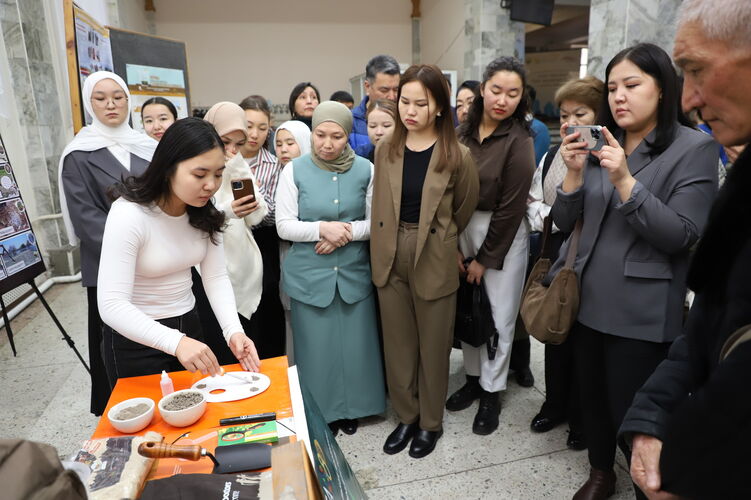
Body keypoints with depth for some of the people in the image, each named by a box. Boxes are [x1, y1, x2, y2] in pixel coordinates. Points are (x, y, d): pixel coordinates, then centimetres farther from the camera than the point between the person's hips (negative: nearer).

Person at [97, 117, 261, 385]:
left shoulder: (205, 213, -7)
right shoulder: (129, 214, -26)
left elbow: (216, 277, -10)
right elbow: (111, 305, -31)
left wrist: (233, 331, -26)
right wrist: (176, 342, -44)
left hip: (188, 326, 6)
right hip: (135, 337, -5)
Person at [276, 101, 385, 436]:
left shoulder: (365, 170, -1)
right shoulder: (294, 170, -4)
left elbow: (376, 221, 1)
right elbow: (284, 226, -5)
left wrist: (346, 233, -15)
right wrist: (322, 228, -19)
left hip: (354, 272, 1)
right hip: (310, 275, -1)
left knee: (355, 344, 10)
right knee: (317, 347, 9)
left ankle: (351, 409, 33)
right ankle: (321, 413, 30)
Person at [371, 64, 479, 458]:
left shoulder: (456, 156, -9)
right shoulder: (385, 150, 1)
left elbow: (464, 208, 6)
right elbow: (380, 207, 9)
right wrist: (383, 250, 4)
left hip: (433, 261, -3)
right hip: (390, 258, 4)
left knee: (432, 346, 12)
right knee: (397, 344, 14)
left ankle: (431, 422, 34)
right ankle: (406, 416, 36)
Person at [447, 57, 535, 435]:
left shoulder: (518, 142, -12)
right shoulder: (463, 134, 2)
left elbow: (510, 208, -13)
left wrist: (485, 259, -10)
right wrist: (454, 244, -2)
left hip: (504, 235, -4)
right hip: (463, 229, 5)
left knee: (499, 316, 6)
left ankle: (491, 390, 25)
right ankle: (473, 377, 34)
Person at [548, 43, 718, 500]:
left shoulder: (695, 148, -7)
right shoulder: (600, 145, 7)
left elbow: (680, 236, -15)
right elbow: (565, 222, 4)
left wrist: (624, 180, -24)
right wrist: (574, 172, -13)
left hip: (640, 311, -5)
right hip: (586, 299, 5)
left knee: (632, 415, 6)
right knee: (592, 398, 18)